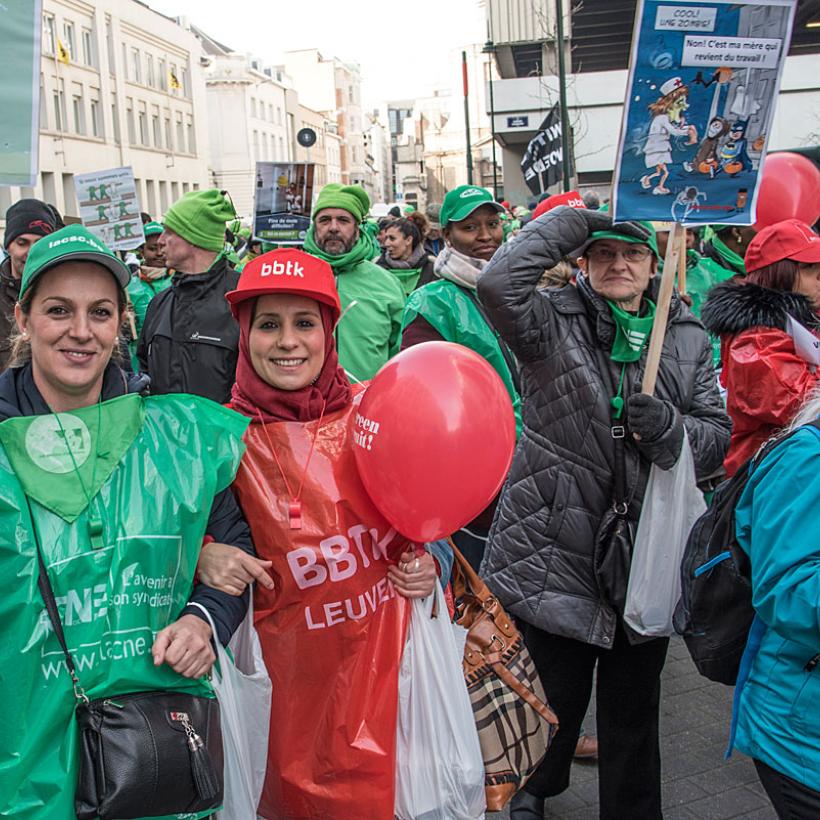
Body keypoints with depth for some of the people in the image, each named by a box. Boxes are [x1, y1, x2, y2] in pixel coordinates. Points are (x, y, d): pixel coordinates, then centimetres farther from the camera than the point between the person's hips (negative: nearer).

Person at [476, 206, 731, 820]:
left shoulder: (688, 338, 6)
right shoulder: (553, 323, -5)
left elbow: (717, 436, 4)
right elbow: (499, 284, -26)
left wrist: (669, 428, -17)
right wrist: (571, 220, -16)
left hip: (646, 556, 3)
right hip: (557, 554, -2)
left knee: (634, 712, 17)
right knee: (557, 699, 17)